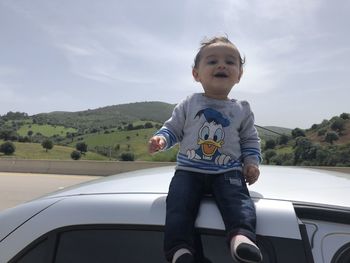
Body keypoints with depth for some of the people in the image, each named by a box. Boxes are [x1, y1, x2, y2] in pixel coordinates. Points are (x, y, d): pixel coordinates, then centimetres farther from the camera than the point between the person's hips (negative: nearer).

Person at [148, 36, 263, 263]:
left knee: (238, 199, -27)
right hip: (189, 170, 0)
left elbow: (250, 140, 17)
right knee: (179, 202, -22)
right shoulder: (188, 105, 9)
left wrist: (252, 162, -1)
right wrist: (160, 139, -11)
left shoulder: (242, 110, 11)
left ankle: (242, 237, -40)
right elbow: (173, 128, 11)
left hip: (228, 172, 0)